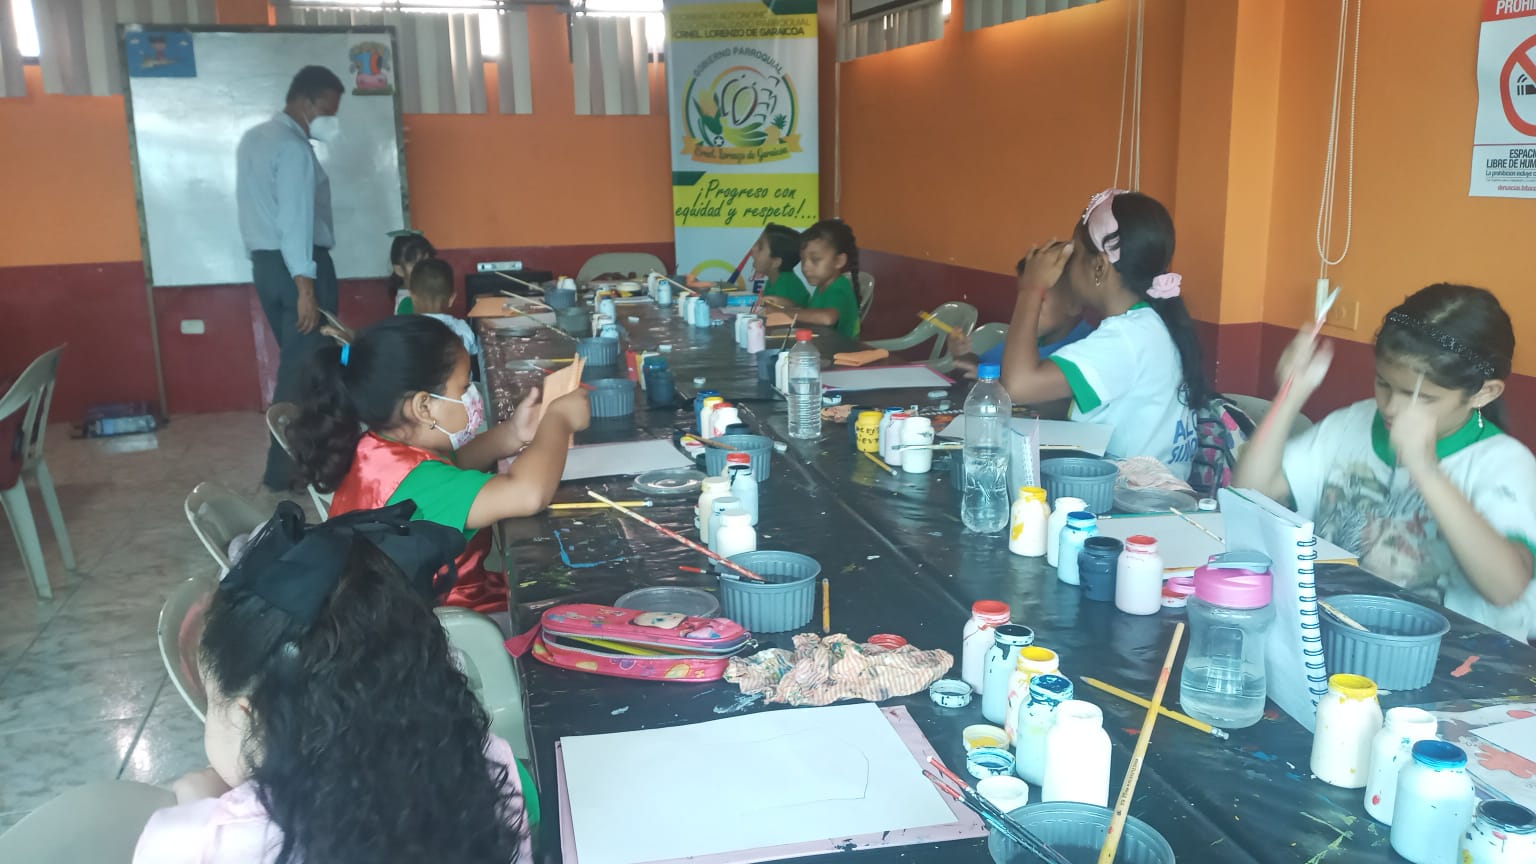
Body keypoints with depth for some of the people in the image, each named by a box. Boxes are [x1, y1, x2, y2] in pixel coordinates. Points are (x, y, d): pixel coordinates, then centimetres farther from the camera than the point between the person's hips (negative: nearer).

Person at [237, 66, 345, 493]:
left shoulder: (253, 138, 15)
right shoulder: (293, 147, -15)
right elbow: (295, 220, -22)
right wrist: (305, 286, -24)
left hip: (264, 262, 10)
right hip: (296, 265, -10)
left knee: (293, 363, 17)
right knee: (306, 369, -4)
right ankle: (284, 473, 0)